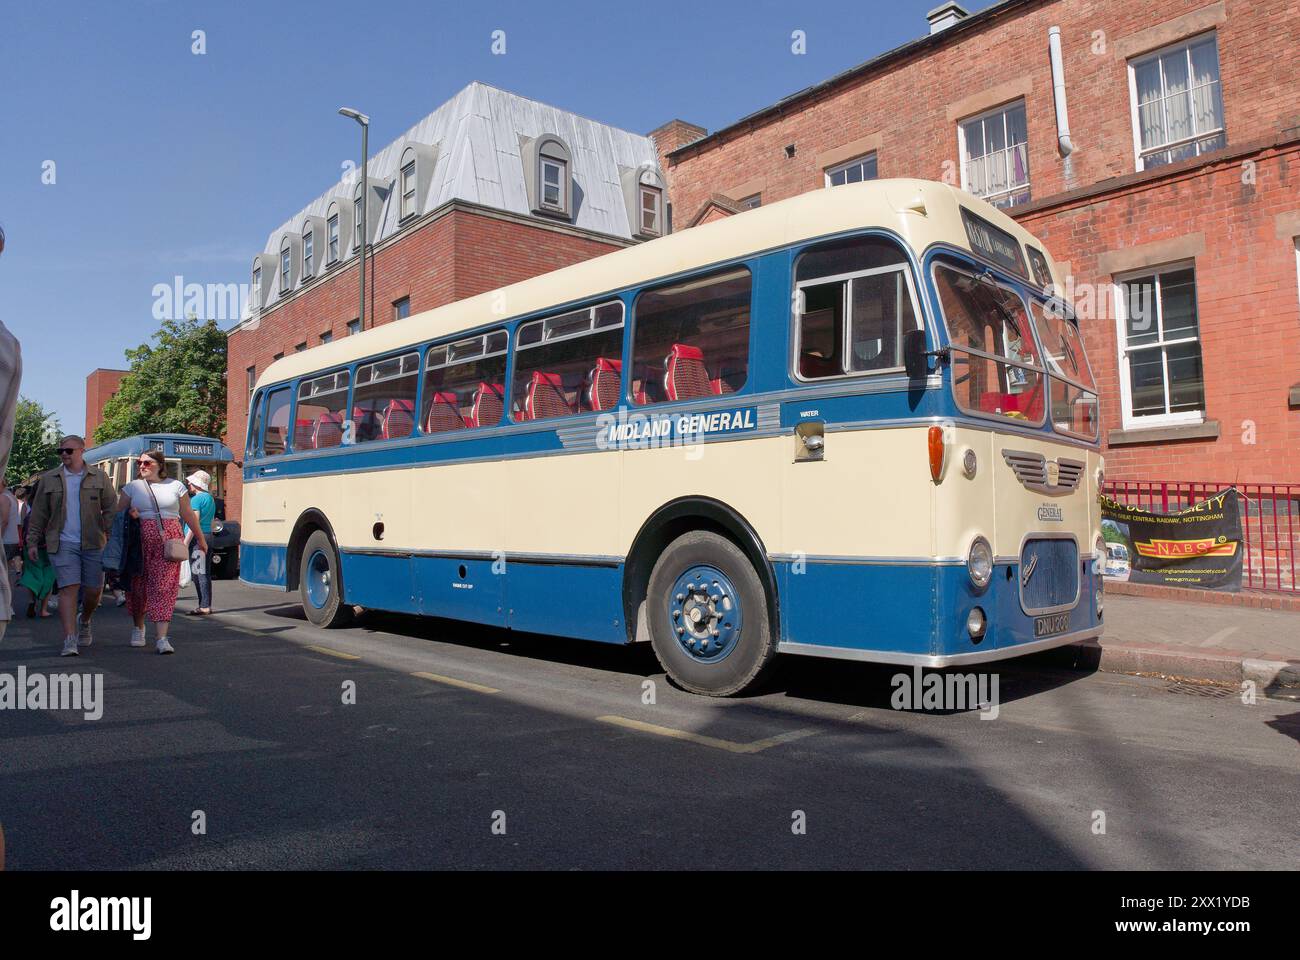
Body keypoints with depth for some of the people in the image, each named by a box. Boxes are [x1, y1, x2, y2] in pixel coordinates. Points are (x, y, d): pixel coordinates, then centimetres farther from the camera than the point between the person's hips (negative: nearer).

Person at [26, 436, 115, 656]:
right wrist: (32, 542, 8)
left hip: (93, 543, 0)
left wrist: (113, 537, -5)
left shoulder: (99, 477, 7)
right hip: (63, 544, 0)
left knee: (93, 590, 5)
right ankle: (69, 640, -9)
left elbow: (110, 508, 5)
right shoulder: (48, 479, 10)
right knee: (68, 588, -9)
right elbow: (39, 513, 12)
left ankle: (84, 621, 36)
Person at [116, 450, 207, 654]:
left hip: (169, 541, -2)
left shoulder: (176, 486, 10)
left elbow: (188, 515, 15)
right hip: (140, 541, 2)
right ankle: (138, 627, 34)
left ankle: (162, 638, -12)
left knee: (164, 587, -9)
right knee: (139, 584, 9)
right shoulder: (132, 487, 12)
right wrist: (130, 514, -10)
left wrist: (201, 538, 20)